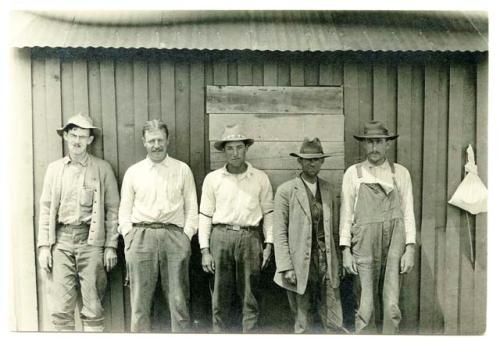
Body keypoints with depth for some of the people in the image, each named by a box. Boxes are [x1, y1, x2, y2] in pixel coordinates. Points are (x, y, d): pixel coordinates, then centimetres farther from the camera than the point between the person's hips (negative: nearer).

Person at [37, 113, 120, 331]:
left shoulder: (102, 169, 4)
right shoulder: (54, 169, 11)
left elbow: (112, 209, 3)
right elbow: (46, 208, 10)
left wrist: (111, 246, -3)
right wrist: (44, 245, 2)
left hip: (91, 240, -2)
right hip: (61, 240, 2)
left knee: (93, 307, 1)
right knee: (60, 308, 2)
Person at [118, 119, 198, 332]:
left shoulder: (182, 170, 11)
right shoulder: (133, 172, 13)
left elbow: (192, 208, 9)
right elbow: (124, 210, 12)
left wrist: (186, 236, -2)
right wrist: (129, 238, 0)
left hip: (174, 236, 0)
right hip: (141, 236, 1)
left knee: (179, 301, 0)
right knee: (140, 301, 2)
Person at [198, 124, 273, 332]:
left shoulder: (260, 178, 8)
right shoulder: (212, 179, 6)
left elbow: (268, 213, 9)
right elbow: (205, 215, 5)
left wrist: (269, 244, 1)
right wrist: (205, 250, -1)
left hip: (250, 238, 0)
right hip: (221, 237, 0)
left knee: (250, 298, 5)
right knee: (220, 296, 5)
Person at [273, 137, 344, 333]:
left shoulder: (328, 189, 11)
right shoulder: (286, 191, -5)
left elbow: (332, 228, 15)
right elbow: (279, 233, -6)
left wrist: (336, 261, 12)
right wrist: (286, 268, -12)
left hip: (326, 261, 4)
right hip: (301, 264, -4)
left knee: (334, 324, 5)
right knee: (303, 325, 6)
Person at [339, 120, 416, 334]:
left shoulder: (401, 173, 9)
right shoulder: (353, 173, 7)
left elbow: (408, 212, 7)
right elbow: (346, 214, 6)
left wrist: (410, 248, -1)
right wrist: (346, 250, -1)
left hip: (394, 245, 1)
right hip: (364, 245, -1)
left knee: (391, 306, 0)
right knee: (366, 308, 1)